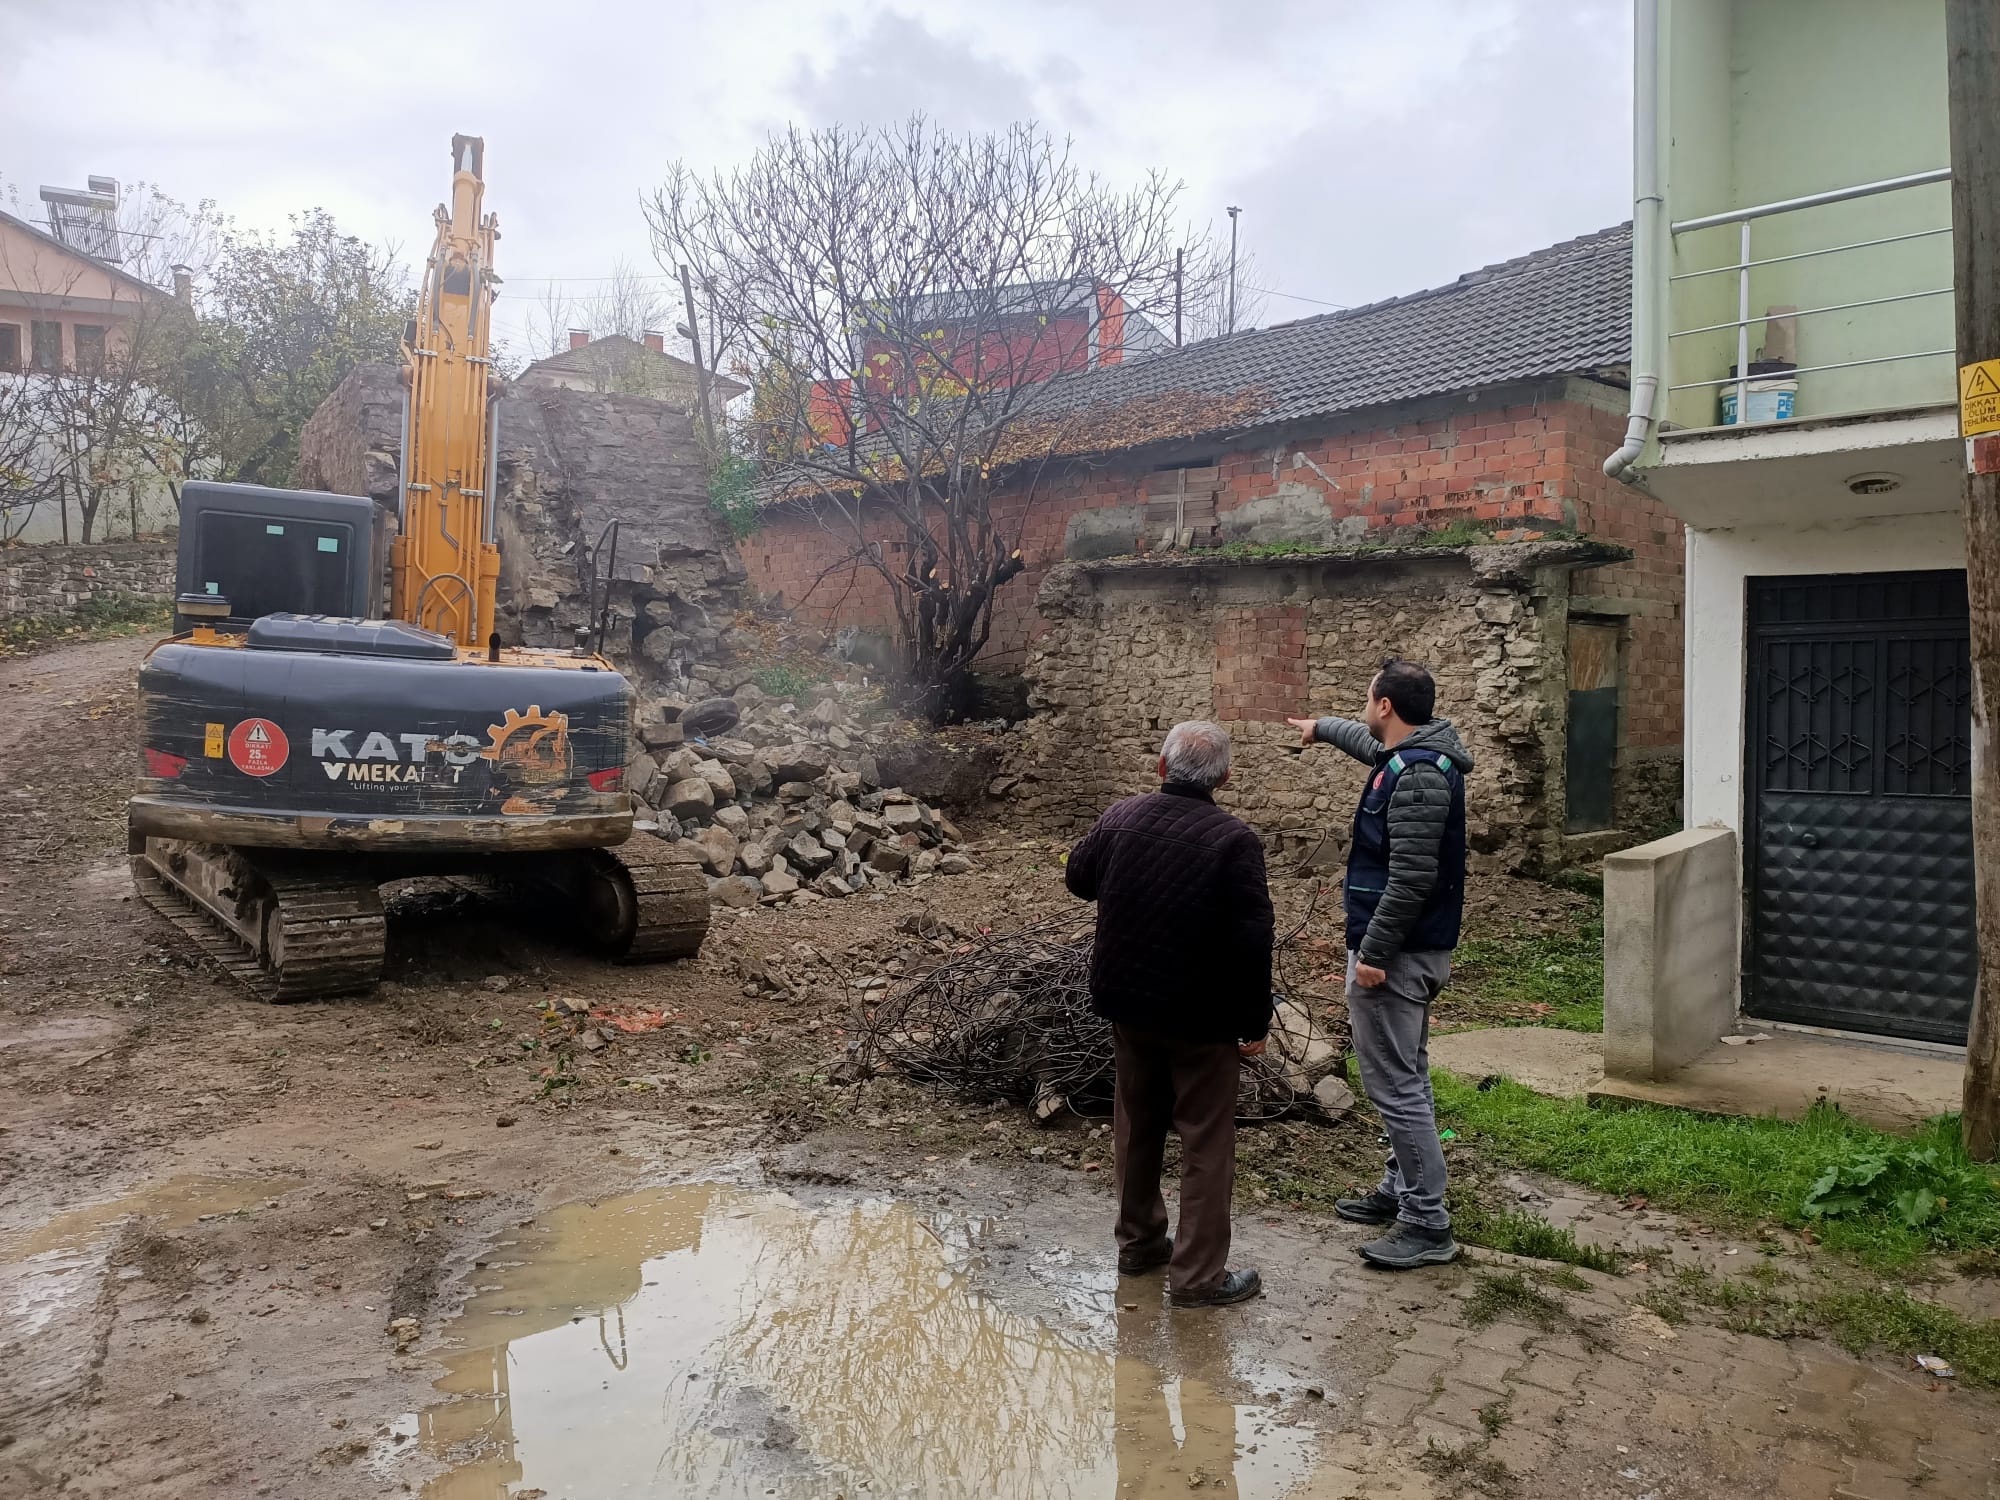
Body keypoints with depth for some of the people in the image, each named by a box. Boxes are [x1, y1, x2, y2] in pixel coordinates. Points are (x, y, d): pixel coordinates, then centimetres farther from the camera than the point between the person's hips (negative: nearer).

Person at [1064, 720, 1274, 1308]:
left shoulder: (1121, 817, -5)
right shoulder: (1234, 841, -19)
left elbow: (1077, 878, 13)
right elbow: (1252, 943, -19)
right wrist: (1255, 1022, -9)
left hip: (1127, 1002, 5)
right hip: (1201, 1016, -5)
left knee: (1137, 1124, 21)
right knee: (1206, 1142, 8)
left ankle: (1138, 1241, 35)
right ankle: (1198, 1275, 15)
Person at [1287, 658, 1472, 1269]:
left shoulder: (1416, 775, -22)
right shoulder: (1415, 755, 10)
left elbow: (1411, 877, -27)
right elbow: (1371, 742, 35)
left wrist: (1373, 953, -24)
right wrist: (1320, 727, 50)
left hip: (1396, 955, -11)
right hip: (1416, 951, 11)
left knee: (1395, 1085, -5)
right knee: (1405, 1077, 19)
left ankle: (1428, 1225, 2)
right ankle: (1400, 1190, 32)